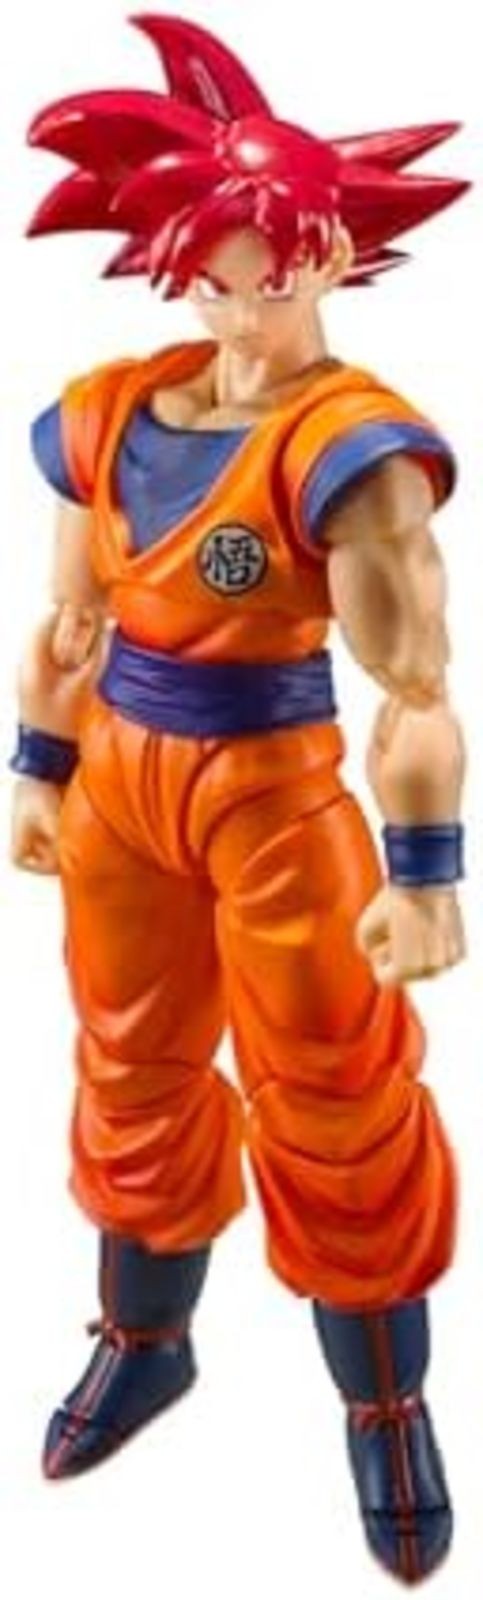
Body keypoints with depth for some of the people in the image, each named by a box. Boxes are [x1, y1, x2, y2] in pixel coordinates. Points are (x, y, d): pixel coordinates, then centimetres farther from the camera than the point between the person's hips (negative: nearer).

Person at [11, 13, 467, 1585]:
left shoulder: (347, 445, -20)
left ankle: (388, 1410, 24)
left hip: (275, 794, -6)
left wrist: (423, 872, -23)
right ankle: (143, 1340, 42)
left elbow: (412, 687, -22)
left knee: (333, 1100, 5)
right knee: (132, 1071, 20)